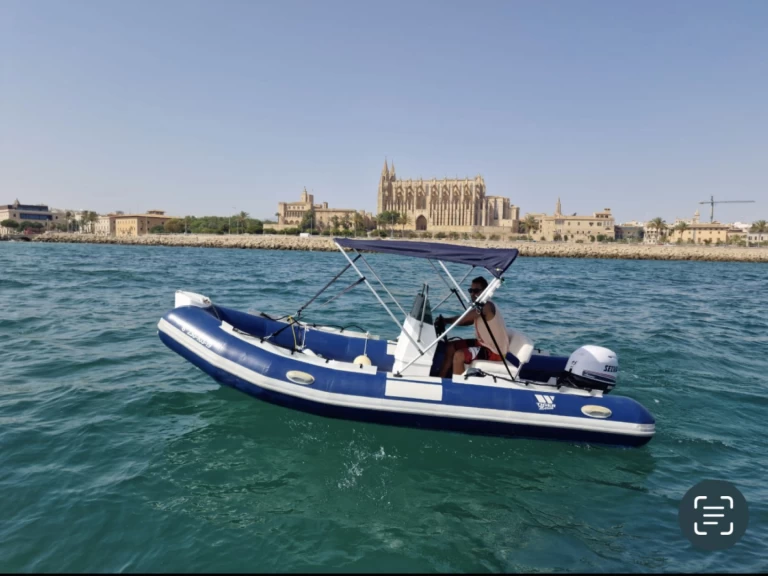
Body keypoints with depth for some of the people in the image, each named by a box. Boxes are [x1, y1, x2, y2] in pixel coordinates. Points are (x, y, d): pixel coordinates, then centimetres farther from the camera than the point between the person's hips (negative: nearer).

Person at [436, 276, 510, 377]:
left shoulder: (486, 306, -23)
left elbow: (462, 319, -26)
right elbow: (466, 321, 9)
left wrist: (445, 320, -12)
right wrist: (445, 321, -6)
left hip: (494, 351, -11)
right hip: (484, 343, 11)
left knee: (459, 355, -24)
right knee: (450, 346, 10)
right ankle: (441, 378, 14)